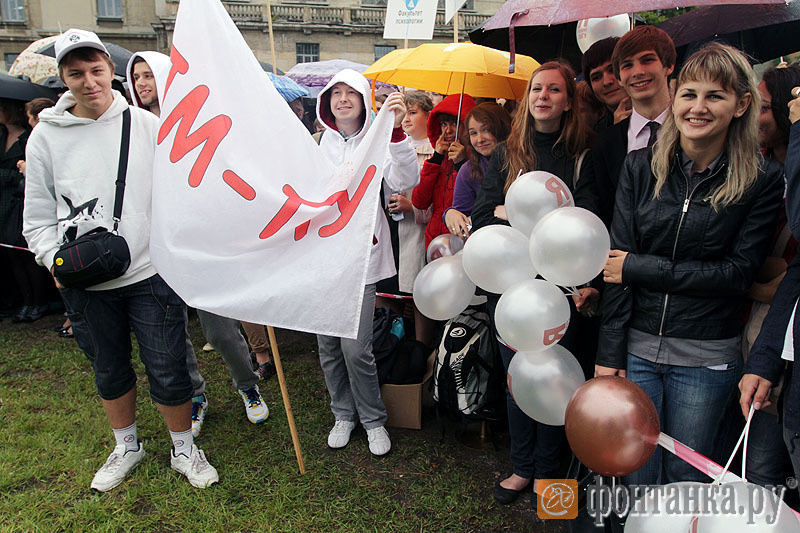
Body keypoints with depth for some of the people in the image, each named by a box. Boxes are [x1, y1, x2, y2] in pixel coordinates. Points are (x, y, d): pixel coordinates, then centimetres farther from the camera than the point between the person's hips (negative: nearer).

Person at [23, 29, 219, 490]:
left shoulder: (147, 125, -1)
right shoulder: (46, 137, 1)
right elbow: (38, 217, 6)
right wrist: (55, 260, -9)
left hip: (152, 274, -2)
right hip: (87, 284, 2)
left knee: (168, 370, 4)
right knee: (110, 371, 18)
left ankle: (184, 451, 27)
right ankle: (127, 447, 42)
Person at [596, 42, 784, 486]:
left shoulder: (763, 180, -4)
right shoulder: (640, 167, 0)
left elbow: (737, 273, -9)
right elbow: (618, 260, -4)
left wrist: (639, 268, -12)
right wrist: (609, 354, -6)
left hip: (706, 357, -1)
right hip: (637, 346, 1)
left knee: (686, 478, 14)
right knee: (638, 475, 11)